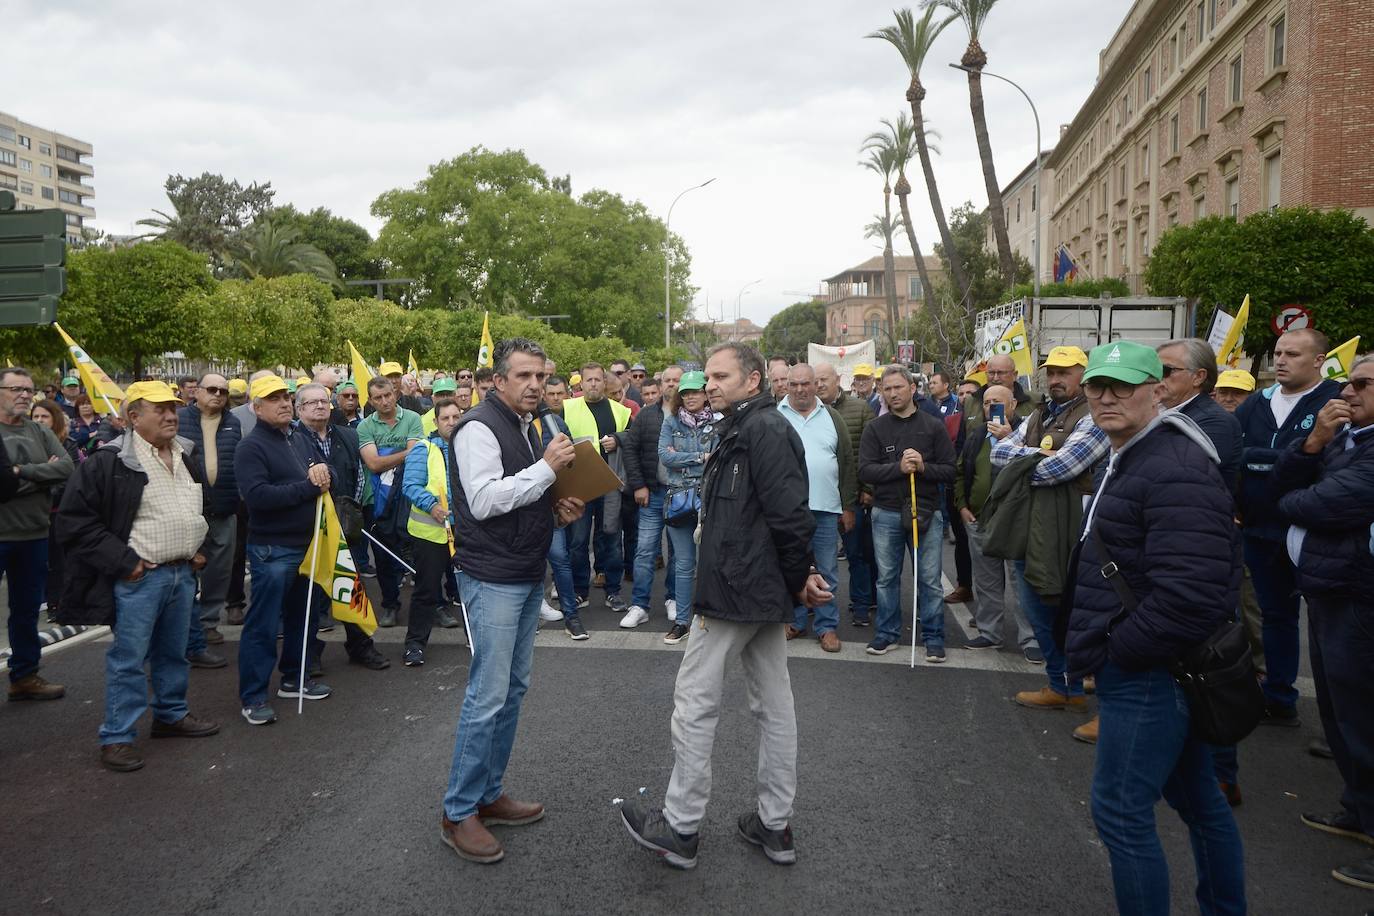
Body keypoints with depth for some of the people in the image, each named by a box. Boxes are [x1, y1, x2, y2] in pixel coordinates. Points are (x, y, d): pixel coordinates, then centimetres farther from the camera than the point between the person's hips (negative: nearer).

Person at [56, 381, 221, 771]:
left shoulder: (187, 458, 11)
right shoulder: (108, 462, -12)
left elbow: (203, 508, 27)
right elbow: (75, 521, -13)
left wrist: (200, 548, 13)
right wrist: (122, 561, -16)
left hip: (183, 573, 7)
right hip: (139, 578, -6)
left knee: (174, 652, 18)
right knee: (129, 658, 0)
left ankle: (171, 715, 33)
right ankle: (117, 737, 11)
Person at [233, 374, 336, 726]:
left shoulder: (300, 440, 12)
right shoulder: (251, 446, -12)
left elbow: (329, 477, 13)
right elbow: (257, 495, -25)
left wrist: (323, 470, -11)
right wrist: (308, 487, -21)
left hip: (305, 543, 8)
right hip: (272, 549, -8)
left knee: (299, 616, 19)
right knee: (263, 625, -3)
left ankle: (293, 679, 34)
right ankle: (252, 697, 6)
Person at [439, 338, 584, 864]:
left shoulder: (527, 427, 16)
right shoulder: (480, 427, -13)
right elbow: (484, 500, -24)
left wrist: (560, 510, 5)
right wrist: (547, 468, -22)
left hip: (528, 577, 9)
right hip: (493, 579, -9)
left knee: (513, 688, 14)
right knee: (488, 696, -6)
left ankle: (489, 795, 26)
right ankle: (458, 814, 6)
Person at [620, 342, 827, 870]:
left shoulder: (763, 429, -17)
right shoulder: (742, 430, 16)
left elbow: (788, 515, -23)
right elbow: (788, 516, 16)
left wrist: (798, 580, -11)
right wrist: (798, 579, 8)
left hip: (737, 591, -10)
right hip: (764, 592, 10)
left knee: (695, 701, 0)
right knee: (773, 704, 13)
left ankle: (680, 828, 12)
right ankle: (775, 826, 24)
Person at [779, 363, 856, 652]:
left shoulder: (832, 417, 8)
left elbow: (848, 463, 8)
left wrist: (848, 506, 5)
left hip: (826, 509, 1)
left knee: (827, 572, 6)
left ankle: (827, 626, 16)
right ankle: (795, 621, 22)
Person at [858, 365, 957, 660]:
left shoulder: (934, 426, 3)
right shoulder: (875, 429, 3)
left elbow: (950, 470, 0)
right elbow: (865, 470, -6)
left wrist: (923, 467, -18)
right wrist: (899, 467, -19)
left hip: (927, 511, -1)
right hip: (886, 513, 1)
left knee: (930, 579, 4)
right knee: (887, 578, 11)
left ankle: (933, 638, 16)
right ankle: (887, 633, 24)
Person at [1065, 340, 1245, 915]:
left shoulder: (1174, 472, -22)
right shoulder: (1131, 457, 13)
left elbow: (1190, 593, -30)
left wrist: (1115, 650, -18)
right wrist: (1099, 647, 15)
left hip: (1149, 673, -10)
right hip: (1146, 668, 10)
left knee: (1120, 810, -3)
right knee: (1196, 797, 22)